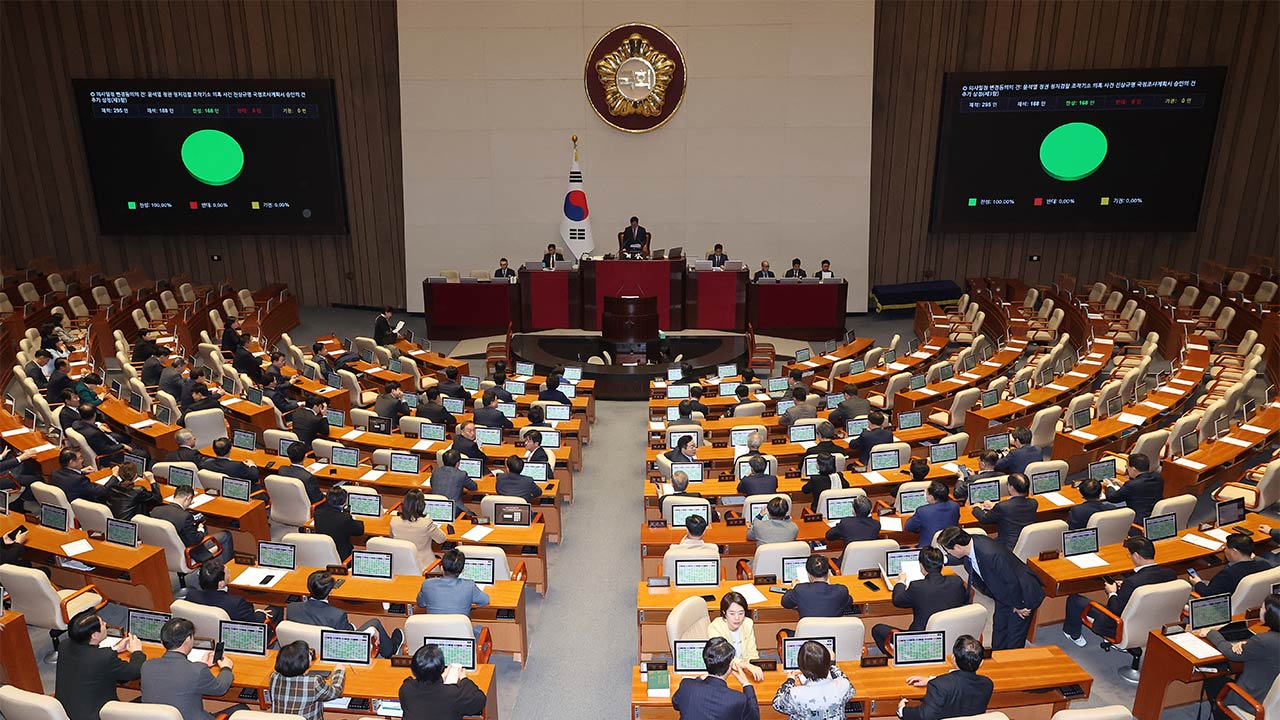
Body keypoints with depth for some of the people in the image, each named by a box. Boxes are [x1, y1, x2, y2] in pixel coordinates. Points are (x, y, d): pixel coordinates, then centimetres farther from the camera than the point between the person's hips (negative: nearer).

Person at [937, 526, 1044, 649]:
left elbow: (1012, 581, -29)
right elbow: (962, 558, 12)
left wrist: (1019, 606, -15)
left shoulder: (991, 554, -40)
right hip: (1003, 594, 8)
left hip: (1023, 594, -8)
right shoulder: (970, 543, -15)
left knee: (1014, 636, 2)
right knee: (998, 630, 17)